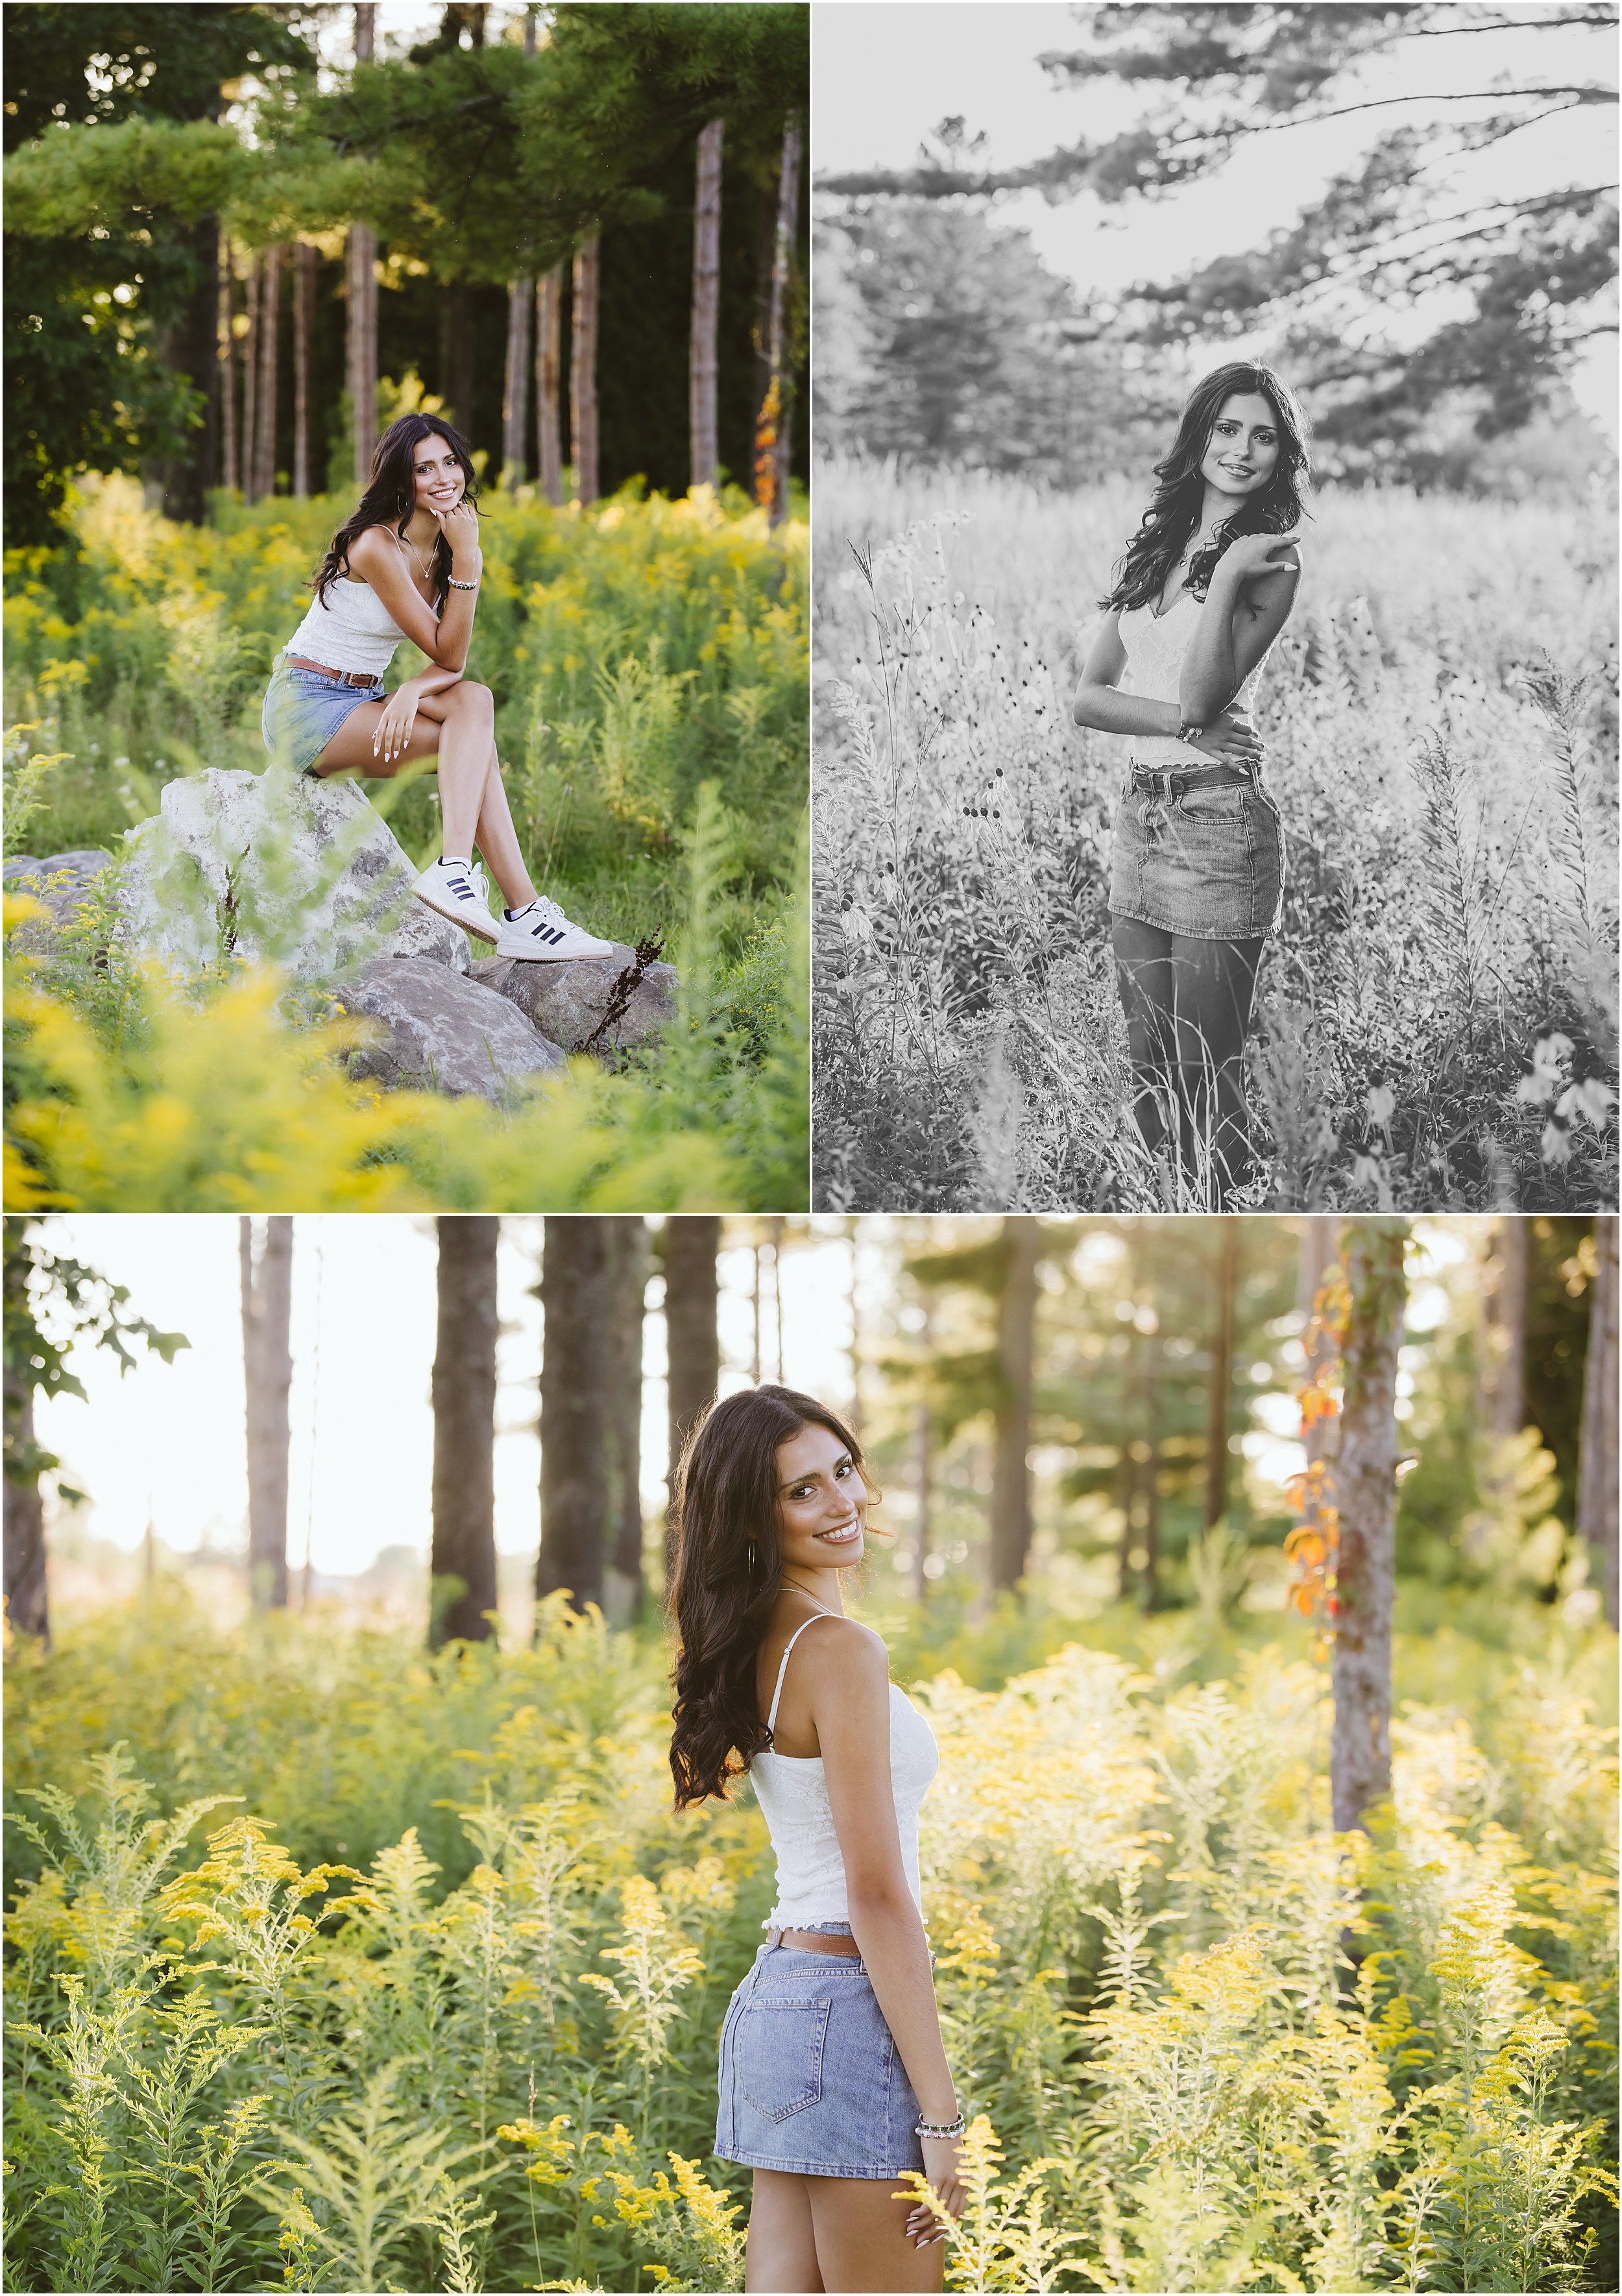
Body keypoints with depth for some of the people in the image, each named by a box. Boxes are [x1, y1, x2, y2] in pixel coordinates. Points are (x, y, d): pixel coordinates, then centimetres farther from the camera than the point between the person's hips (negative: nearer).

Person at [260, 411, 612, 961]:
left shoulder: (445, 547, 6)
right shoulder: (377, 545, -19)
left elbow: (452, 667, -1)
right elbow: (447, 654, -17)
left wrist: (412, 690, -23)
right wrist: (467, 560, -23)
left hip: (360, 707, 7)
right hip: (307, 706, -7)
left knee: (474, 700, -21)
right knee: (473, 742, -21)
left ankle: (455, 870, -32)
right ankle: (522, 912, -29)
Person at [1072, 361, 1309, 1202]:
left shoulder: (1272, 559, -5)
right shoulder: (1154, 547, 11)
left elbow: (1204, 697, -16)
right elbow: (1089, 697, 4)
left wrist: (1228, 574, -19)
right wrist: (1179, 719, -12)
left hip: (1217, 818, -6)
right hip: (1139, 812, 6)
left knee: (1205, 1083, -2)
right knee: (1147, 1073, 12)